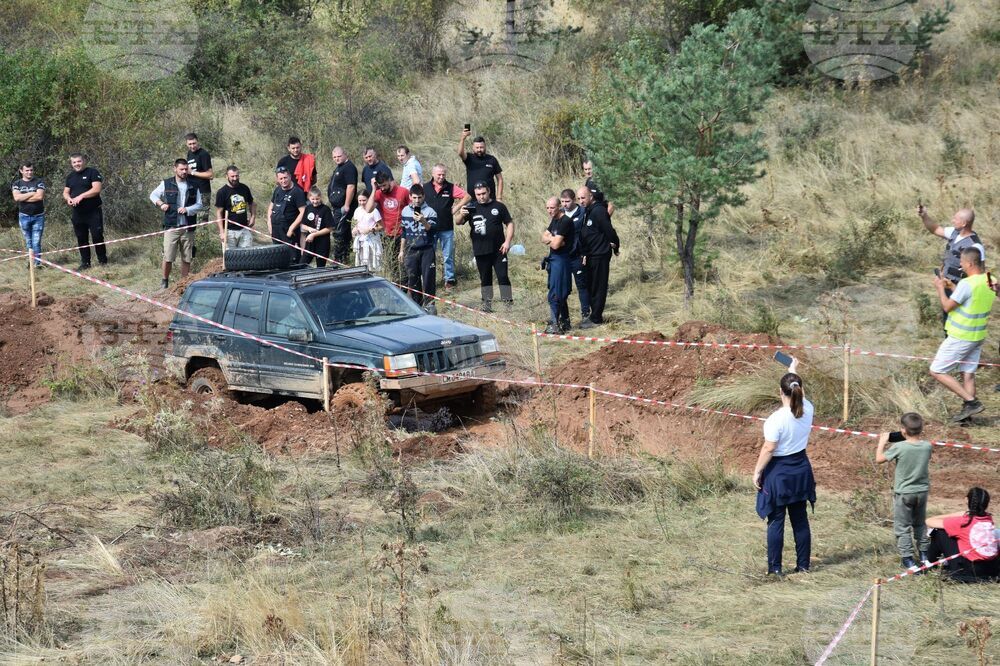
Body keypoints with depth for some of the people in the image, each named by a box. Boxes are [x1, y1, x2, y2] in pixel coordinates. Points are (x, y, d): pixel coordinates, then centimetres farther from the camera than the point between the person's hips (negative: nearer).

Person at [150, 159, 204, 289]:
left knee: (187, 258, 7)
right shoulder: (166, 184, 4)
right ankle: (165, 281, 16)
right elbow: (153, 195, 15)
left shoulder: (193, 186, 7)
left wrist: (187, 209, -11)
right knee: (168, 257, -4)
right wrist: (160, 204, -5)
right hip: (171, 227, -2)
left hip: (188, 228, 2)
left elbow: (199, 204, 7)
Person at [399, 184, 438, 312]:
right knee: (412, 279, 4)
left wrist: (423, 221, -31)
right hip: (411, 250, 3)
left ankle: (429, 304, -1)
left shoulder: (430, 212, -3)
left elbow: (432, 229, -13)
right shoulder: (405, 211, 9)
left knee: (428, 278, -8)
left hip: (426, 250, -3)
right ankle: (416, 304, 13)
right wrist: (402, 251, 18)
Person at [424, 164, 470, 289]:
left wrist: (456, 208, -3)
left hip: (446, 228, 0)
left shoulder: (451, 188, 0)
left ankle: (450, 279, 15)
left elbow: (467, 197, 4)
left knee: (448, 256, 6)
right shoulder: (425, 188, 1)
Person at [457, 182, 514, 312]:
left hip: (498, 250, -2)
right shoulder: (472, 208, 6)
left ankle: (508, 303, -3)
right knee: (485, 279, 9)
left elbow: (509, 223, 7)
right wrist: (462, 215, -26)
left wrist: (507, 241, -5)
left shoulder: (498, 207, 4)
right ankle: (487, 304, 15)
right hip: (480, 251, 2)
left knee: (503, 276, -5)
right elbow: (458, 222, -3)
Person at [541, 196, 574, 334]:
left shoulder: (565, 221, -17)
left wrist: (549, 238, -1)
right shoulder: (554, 220, 13)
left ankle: (554, 324, -9)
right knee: (560, 294, 16)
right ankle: (565, 322, 23)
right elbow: (544, 238, 11)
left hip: (561, 259, -10)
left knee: (555, 294, -10)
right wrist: (553, 239, -10)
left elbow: (556, 244, -22)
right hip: (553, 259, 10)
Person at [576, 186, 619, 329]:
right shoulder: (586, 211, 12)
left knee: (598, 288, -2)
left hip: (600, 255, -10)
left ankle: (596, 318, 2)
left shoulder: (598, 211, -18)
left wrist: (614, 245, -3)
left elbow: (609, 231, -18)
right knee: (590, 286, 15)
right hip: (590, 255, 10)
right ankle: (594, 315, 24)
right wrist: (584, 254, 8)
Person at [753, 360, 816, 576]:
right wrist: (793, 371, 33)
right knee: (800, 519, 14)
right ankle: (803, 564, 20)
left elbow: (768, 449, -19)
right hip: (801, 468, 6)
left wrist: (757, 472, -7)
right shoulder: (807, 410, -6)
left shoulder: (777, 419, -22)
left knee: (776, 521, 3)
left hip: (778, 471, -6)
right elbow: (800, 393, 16)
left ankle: (775, 567, 7)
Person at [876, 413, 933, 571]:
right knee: (920, 524, 22)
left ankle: (908, 559, 2)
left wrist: (882, 441, 4)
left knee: (902, 527, 5)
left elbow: (879, 459, -9)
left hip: (903, 493, -5)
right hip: (922, 491, 5)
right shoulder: (927, 446, -9)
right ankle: (924, 555, 28)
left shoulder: (899, 447, -21)